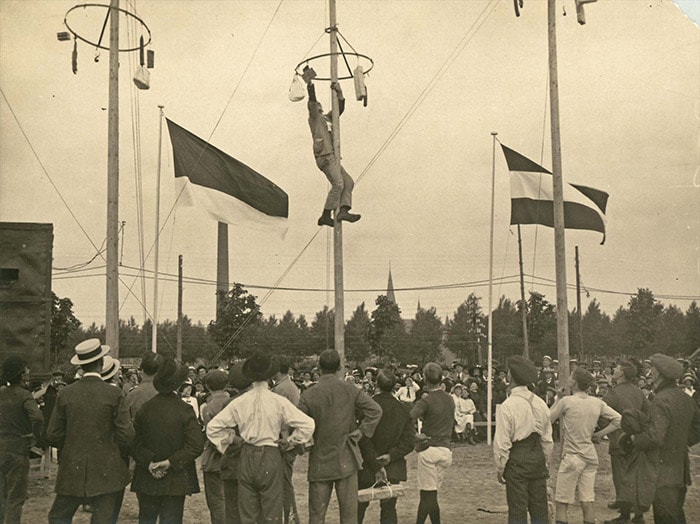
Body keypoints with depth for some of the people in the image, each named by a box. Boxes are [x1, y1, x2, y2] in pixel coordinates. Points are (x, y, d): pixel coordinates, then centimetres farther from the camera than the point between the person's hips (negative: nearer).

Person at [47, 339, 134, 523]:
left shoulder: (65, 394, -2)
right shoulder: (114, 394, -9)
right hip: (105, 473, -1)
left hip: (72, 472, 2)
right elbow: (126, 436, -9)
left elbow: (53, 436, 2)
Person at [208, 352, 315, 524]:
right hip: (271, 458, -3)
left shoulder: (239, 402, -3)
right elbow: (307, 424, -13)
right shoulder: (278, 402, -11)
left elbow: (212, 427, 1)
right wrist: (290, 442, 1)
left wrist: (230, 441, 11)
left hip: (246, 458, 3)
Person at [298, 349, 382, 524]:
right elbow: (375, 410, -10)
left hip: (319, 461, 0)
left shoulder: (308, 395, -7)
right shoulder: (351, 391, -4)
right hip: (346, 460, 0)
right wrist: (361, 431, -3)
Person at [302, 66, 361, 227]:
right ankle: (326, 216, -20)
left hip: (333, 157, 9)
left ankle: (343, 211, -15)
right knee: (338, 184, -19)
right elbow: (312, 100, -7)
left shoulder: (327, 119, 28)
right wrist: (310, 83, -15)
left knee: (348, 182, -2)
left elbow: (340, 109, 27)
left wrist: (339, 93, 16)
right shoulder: (314, 117, 6)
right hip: (325, 156, -9)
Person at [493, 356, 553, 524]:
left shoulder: (507, 406, -15)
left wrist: (500, 468, -1)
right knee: (539, 507, 15)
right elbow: (547, 438, 10)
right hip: (538, 457, 5)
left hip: (517, 460, -5)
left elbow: (502, 443, -13)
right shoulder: (540, 403, 3)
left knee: (517, 510, 3)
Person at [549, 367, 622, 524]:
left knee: (562, 504, 2)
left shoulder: (566, 401, -13)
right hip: (591, 457, 6)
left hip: (572, 456, -6)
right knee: (587, 502, 10)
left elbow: (548, 420, -2)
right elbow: (618, 419, 4)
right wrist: (599, 434, 7)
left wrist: (558, 399, 5)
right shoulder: (597, 403, 2)